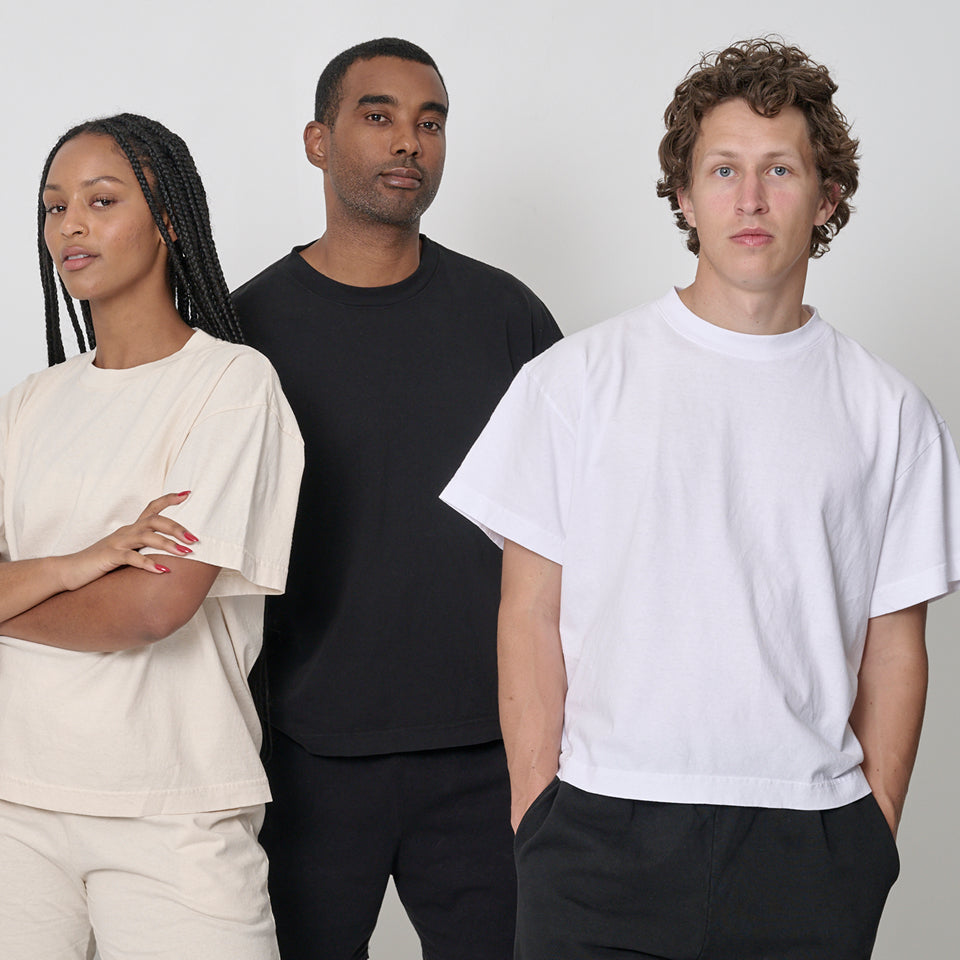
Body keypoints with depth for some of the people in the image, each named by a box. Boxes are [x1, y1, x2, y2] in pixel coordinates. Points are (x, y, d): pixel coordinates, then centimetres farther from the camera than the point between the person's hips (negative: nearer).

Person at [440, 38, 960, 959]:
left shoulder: (886, 411, 6)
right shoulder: (578, 377, 2)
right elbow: (531, 615, 1)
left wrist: (874, 841, 3)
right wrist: (535, 816, -4)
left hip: (808, 844, 1)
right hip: (602, 832, -1)